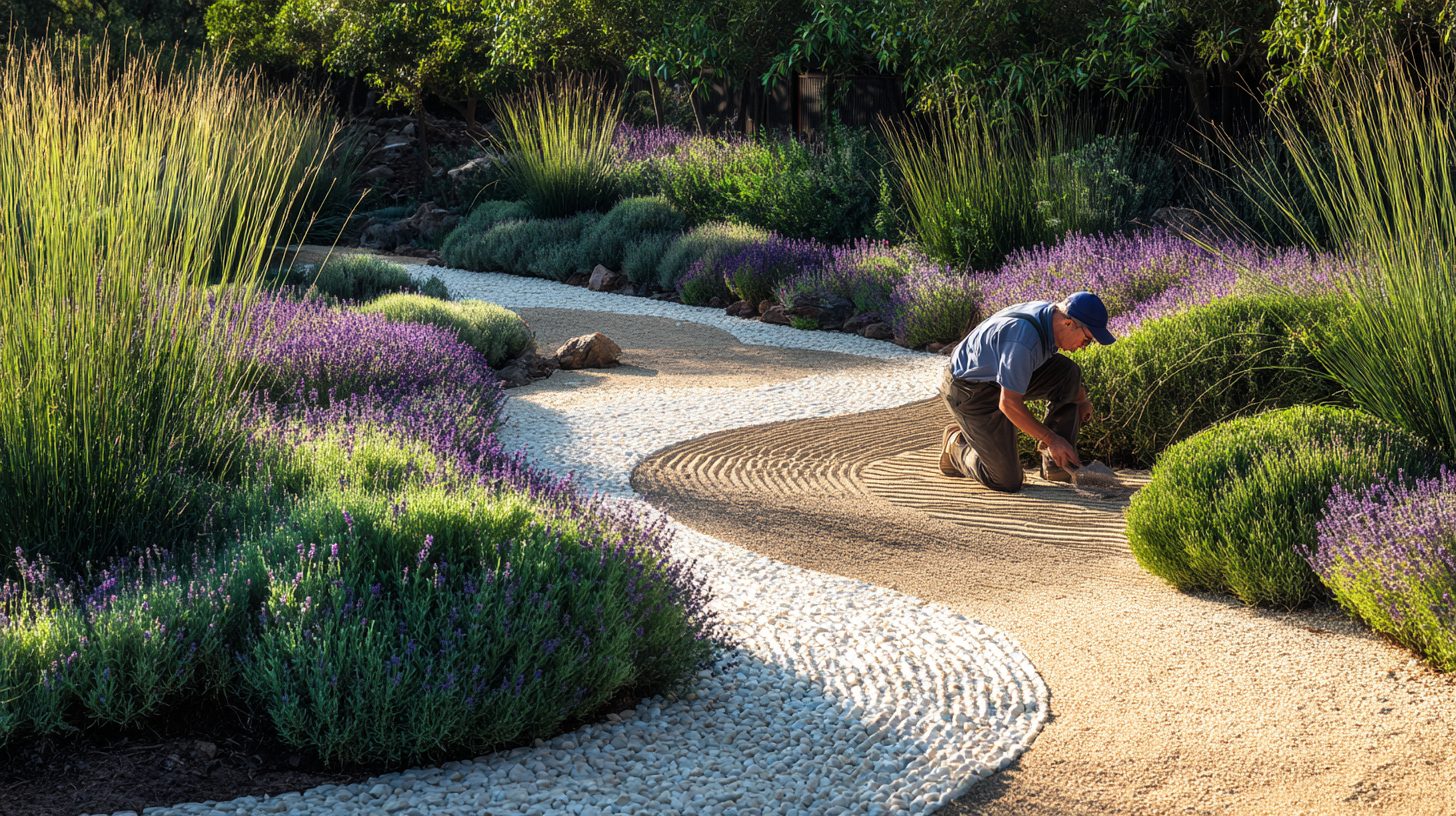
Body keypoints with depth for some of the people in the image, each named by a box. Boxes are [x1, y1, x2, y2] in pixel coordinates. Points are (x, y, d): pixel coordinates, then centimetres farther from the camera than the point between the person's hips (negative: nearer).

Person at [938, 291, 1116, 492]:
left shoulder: (1050, 314, -6)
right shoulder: (1024, 340, -35)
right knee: (1008, 482, -9)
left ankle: (1055, 461, -2)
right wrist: (1051, 439, -21)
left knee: (1068, 374, -12)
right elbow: (1009, 404, -29)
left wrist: (1082, 398, 28)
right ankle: (956, 444, 17)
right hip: (970, 391, -9)